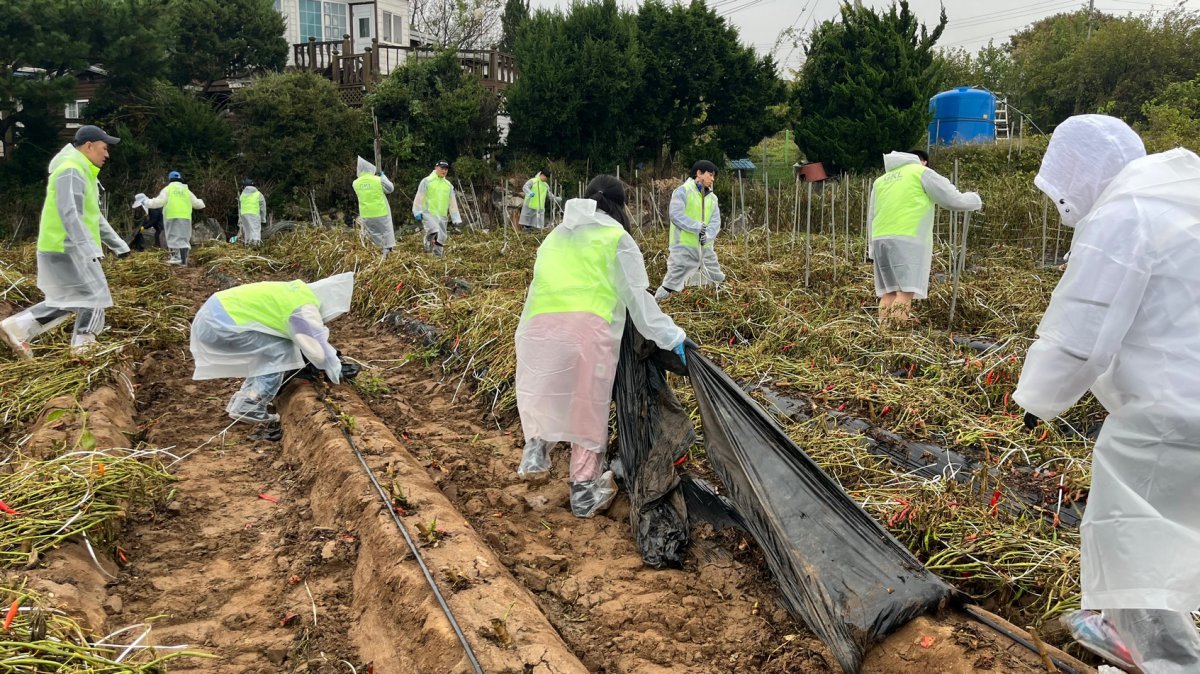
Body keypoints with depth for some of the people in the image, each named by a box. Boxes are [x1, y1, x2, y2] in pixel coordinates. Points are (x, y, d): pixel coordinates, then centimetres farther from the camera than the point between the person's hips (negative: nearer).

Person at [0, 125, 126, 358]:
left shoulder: (82, 172, 18)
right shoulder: (71, 172, -17)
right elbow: (70, 215, -29)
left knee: (69, 301, 17)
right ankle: (82, 346, 6)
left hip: (69, 249, 10)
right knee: (94, 298, -2)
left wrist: (117, 243, 23)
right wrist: (89, 248, -37)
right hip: (66, 250, -10)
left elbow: (94, 216, 24)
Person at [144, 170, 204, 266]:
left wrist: (148, 203, 9)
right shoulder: (186, 190, 16)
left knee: (173, 236, -1)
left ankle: (175, 257, -12)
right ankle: (184, 260, 0)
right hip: (186, 217, 3)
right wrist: (201, 202, 42)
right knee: (184, 238, 6)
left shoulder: (168, 189, 4)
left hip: (172, 216, -3)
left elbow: (159, 201, -5)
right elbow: (196, 203, 20)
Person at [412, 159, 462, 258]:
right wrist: (418, 212, -9)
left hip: (442, 216, 5)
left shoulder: (448, 185, 16)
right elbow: (419, 198, -1)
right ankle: (428, 245, -5)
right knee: (434, 231, -30)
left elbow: (453, 203, 18)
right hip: (428, 213, -5)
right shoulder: (427, 181, 1)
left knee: (441, 239, 5)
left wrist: (457, 219, 11)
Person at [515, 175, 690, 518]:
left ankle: (535, 450, 12)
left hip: (538, 323, 4)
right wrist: (670, 337, 11)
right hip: (588, 326, -3)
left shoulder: (555, 236, 29)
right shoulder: (616, 237, 12)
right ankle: (585, 489, 18)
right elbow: (637, 297, 7)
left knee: (540, 391, 28)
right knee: (588, 406, 9)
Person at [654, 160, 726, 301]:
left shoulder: (712, 198, 15)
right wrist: (698, 227, -23)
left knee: (719, 282, 17)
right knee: (670, 285, -7)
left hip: (705, 248, 7)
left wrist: (708, 235, -17)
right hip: (684, 247, -7)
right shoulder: (683, 191, -5)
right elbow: (676, 214, -17)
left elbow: (716, 222, 4)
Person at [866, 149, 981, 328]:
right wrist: (976, 200, 26)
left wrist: (873, 248, 25)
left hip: (881, 239, 6)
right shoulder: (922, 173, 8)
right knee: (906, 292, -12)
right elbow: (955, 200, 7)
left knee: (889, 292, 5)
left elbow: (871, 217, 23)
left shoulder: (881, 180, 25)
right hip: (908, 240, -6)